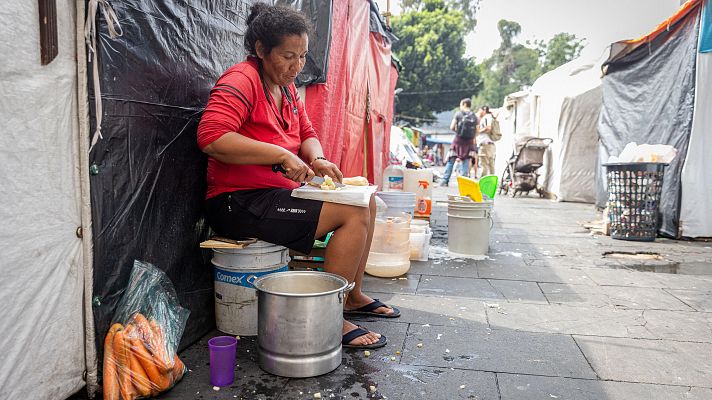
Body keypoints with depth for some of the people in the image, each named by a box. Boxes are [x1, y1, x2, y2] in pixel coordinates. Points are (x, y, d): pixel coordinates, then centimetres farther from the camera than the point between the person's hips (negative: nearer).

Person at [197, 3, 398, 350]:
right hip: (239, 203, -10)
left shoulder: (286, 87, 14)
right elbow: (211, 137, -29)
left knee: (366, 201, 11)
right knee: (354, 214, -20)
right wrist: (283, 154, -28)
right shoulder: (241, 81, -14)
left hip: (279, 193, 10)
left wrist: (317, 159, -6)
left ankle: (352, 296, 20)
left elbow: (307, 134, 18)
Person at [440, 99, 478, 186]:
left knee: (450, 161, 5)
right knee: (466, 162, 6)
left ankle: (445, 180, 4)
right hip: (469, 142, 2)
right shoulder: (474, 116, 7)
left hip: (458, 140, -2)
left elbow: (452, 127, -6)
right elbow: (477, 131, 6)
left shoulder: (458, 114, -1)